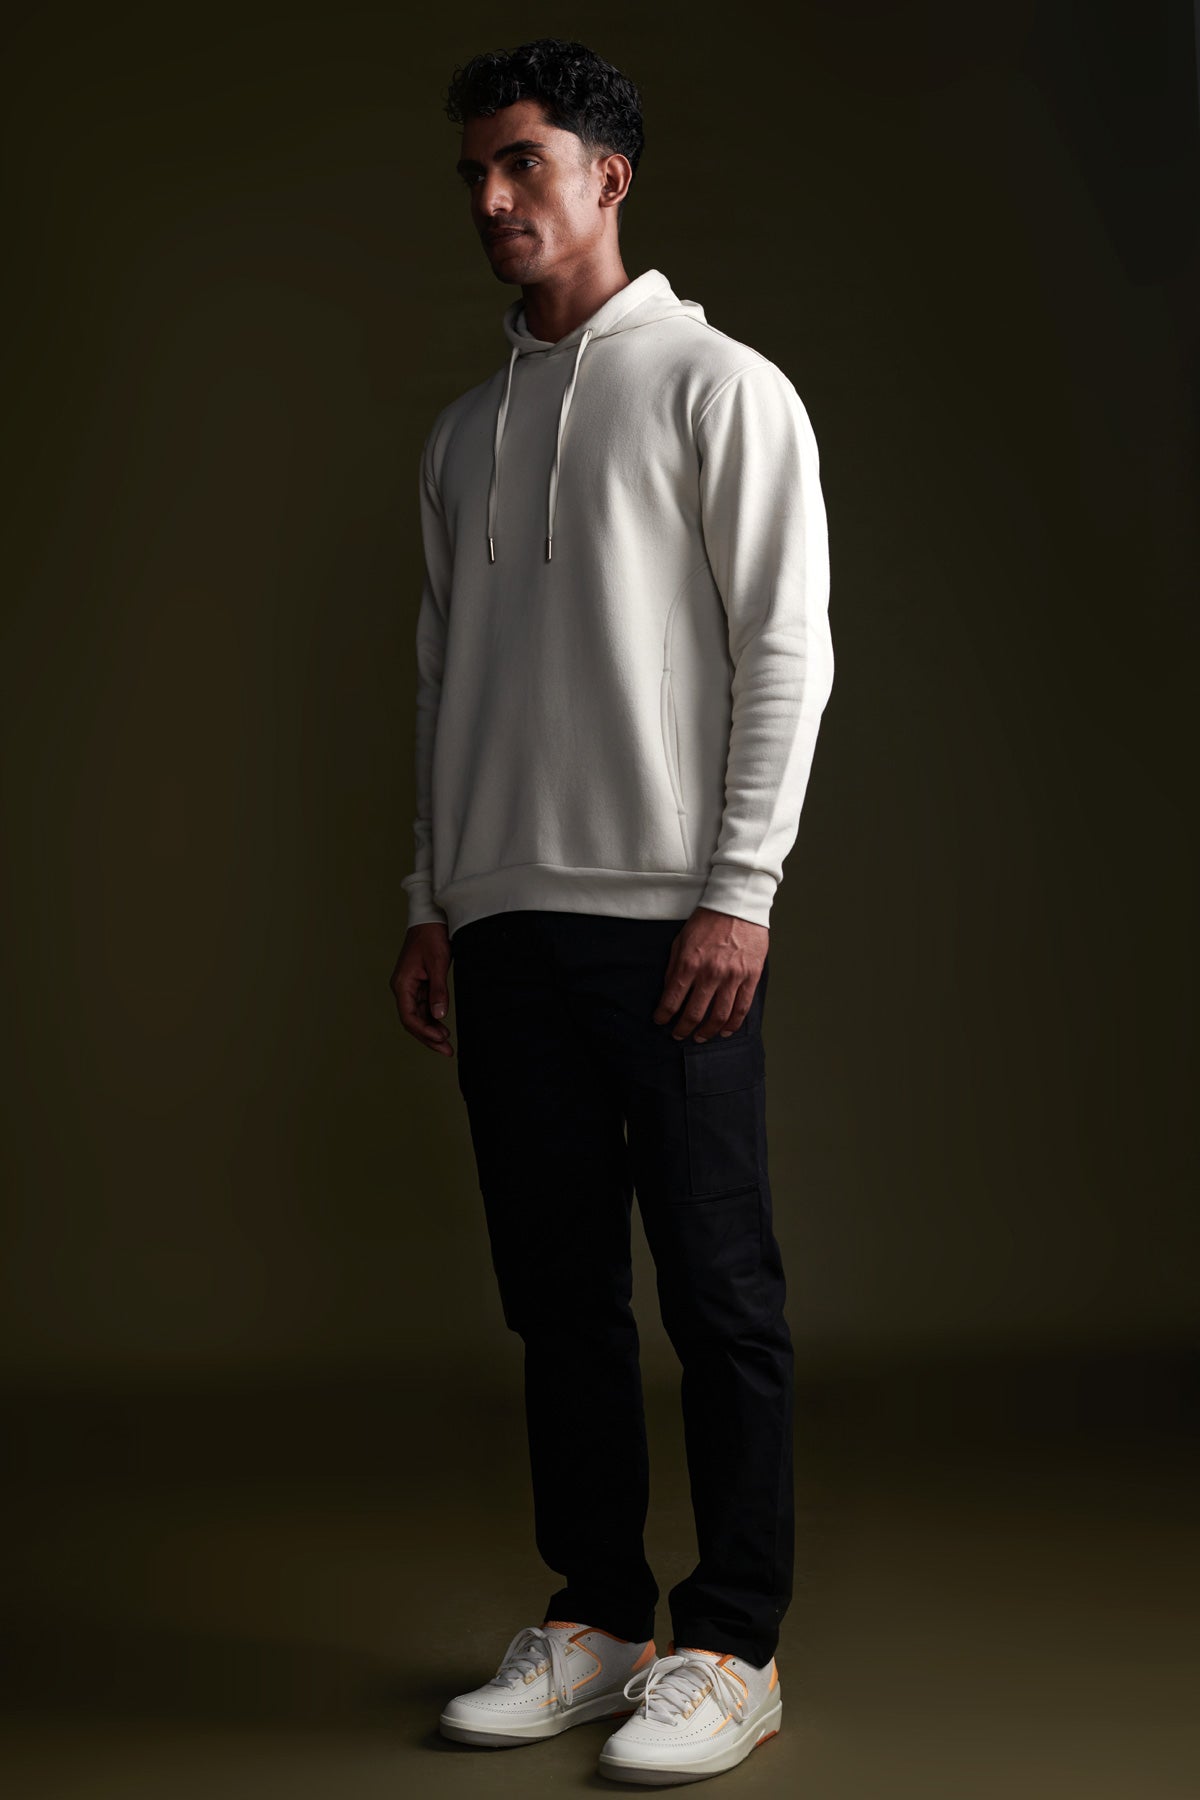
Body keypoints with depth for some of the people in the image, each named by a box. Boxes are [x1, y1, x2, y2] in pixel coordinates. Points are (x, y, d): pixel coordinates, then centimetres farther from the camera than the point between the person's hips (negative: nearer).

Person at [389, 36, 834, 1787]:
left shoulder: (720, 390, 1)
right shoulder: (464, 432, 18)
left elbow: (785, 650, -6)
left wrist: (739, 893, -12)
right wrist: (431, 899, 12)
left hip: (668, 916, -6)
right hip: (505, 921, 6)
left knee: (718, 1293, -2)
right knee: (558, 1295, 9)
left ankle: (731, 1648, 8)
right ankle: (595, 1620, 20)